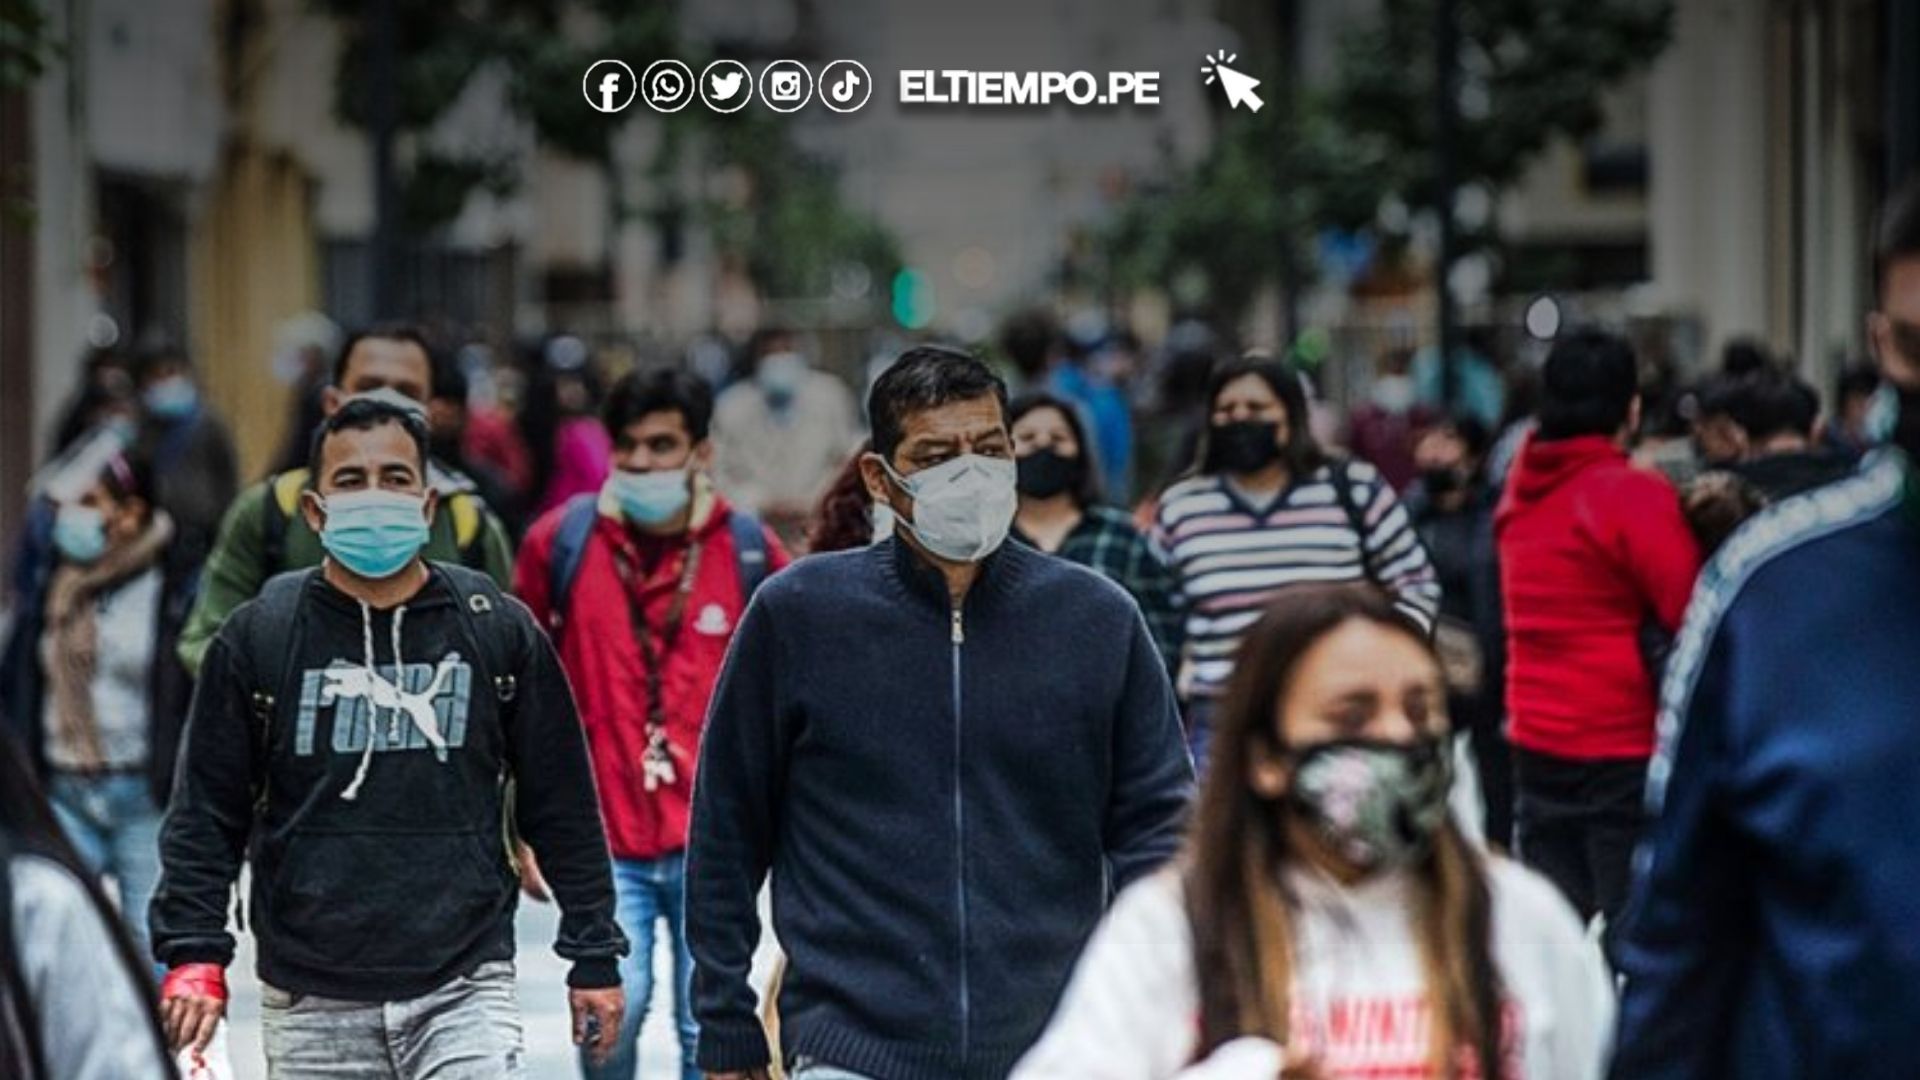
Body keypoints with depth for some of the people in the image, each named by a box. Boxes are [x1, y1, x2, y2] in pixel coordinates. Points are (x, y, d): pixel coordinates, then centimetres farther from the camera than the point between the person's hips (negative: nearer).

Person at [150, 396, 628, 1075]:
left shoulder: (500, 631, 5)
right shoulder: (258, 637, 4)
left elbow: (562, 808, 10)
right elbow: (206, 812, 6)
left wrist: (594, 955, 8)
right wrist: (193, 954, -5)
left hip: (463, 990, -1)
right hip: (312, 1005, 1)